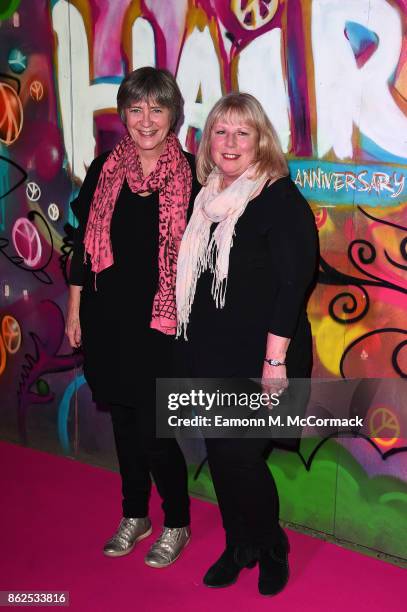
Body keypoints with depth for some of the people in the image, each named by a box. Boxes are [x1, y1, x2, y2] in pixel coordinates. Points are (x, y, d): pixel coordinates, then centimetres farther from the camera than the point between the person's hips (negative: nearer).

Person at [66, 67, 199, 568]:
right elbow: (84, 243, 8)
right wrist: (75, 310, 8)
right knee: (123, 420, 15)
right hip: (108, 319, 4)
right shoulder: (105, 169, 3)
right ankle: (134, 516, 35)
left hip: (161, 323, -4)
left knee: (154, 431, -1)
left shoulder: (190, 176, -6)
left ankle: (176, 524, 24)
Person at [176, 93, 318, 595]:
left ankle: (271, 549, 22)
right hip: (210, 357, 6)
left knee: (241, 456, -4)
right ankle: (239, 546, 32)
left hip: (258, 361, -6)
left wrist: (276, 359, -19)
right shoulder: (207, 199, 10)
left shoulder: (281, 198, -10)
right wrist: (193, 348, 13)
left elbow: (293, 281, -15)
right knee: (220, 455, 12)